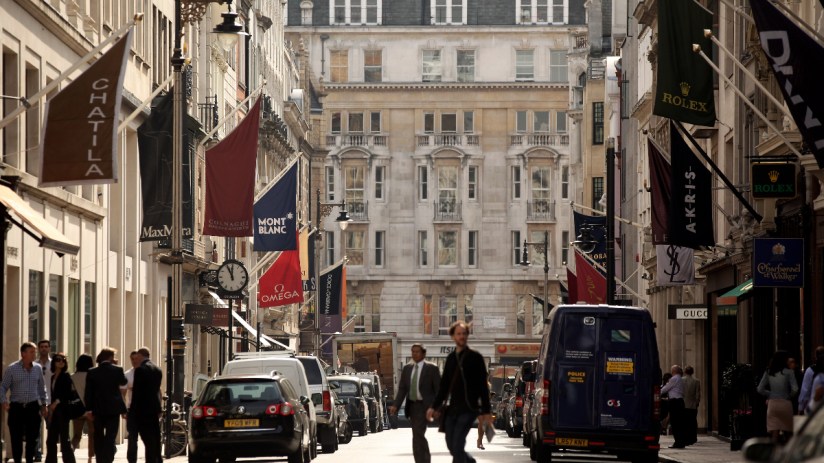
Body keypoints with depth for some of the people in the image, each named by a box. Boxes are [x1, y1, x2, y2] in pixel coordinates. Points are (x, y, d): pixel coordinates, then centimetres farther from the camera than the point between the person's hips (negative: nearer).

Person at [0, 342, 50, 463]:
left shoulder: (38, 368, 6)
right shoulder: (12, 369, -3)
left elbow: (42, 388, 15)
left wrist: (44, 404, 13)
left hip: (33, 407, 2)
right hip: (16, 407, -2)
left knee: (32, 439, 3)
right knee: (16, 438, 1)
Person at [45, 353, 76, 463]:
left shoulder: (66, 376, -5)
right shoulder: (53, 377, 15)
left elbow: (69, 393, -12)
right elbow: (53, 394, 16)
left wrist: (57, 402, -17)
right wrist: (50, 407, 9)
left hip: (63, 410, -7)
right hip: (54, 411, 7)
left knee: (64, 438, -6)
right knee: (51, 439, 8)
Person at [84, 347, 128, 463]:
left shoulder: (92, 372, -3)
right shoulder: (117, 370, -6)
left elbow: (88, 392, -5)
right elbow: (123, 382, 14)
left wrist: (88, 409, -2)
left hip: (97, 410, 2)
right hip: (113, 409, -2)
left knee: (98, 437, 13)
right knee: (110, 437, -2)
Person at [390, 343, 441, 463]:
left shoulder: (432, 368, -4)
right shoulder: (407, 368, 10)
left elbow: (438, 389, -6)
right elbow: (402, 389, 8)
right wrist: (395, 405, -5)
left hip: (424, 406, -6)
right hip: (412, 405, 6)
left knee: (418, 434, -16)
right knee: (418, 436, 13)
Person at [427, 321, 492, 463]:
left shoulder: (475, 357, -2)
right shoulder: (451, 358, 13)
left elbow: (483, 386, -4)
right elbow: (444, 385, 18)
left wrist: (486, 411, -9)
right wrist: (434, 406, 12)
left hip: (468, 409, -6)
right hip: (452, 409, 6)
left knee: (457, 445, -15)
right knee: (451, 446, 7)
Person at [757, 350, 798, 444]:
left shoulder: (768, 373, 4)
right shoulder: (788, 372, -6)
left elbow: (760, 389, 3)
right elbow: (795, 389, -12)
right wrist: (789, 396, 7)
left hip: (772, 403, 2)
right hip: (785, 403, -2)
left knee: (774, 433, -1)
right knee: (787, 432, 11)